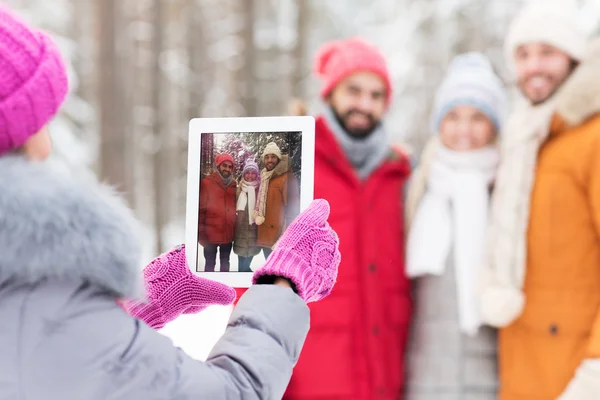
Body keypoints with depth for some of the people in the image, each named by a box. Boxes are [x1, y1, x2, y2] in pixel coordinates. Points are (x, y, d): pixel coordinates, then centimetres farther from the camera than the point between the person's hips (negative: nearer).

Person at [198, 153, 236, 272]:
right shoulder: (207, 183, -7)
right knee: (210, 263, 4)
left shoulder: (233, 185, 7)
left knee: (225, 263, 16)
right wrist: (201, 231, -11)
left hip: (228, 233, 5)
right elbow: (200, 209, -8)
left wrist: (236, 229, 12)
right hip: (211, 234, -5)